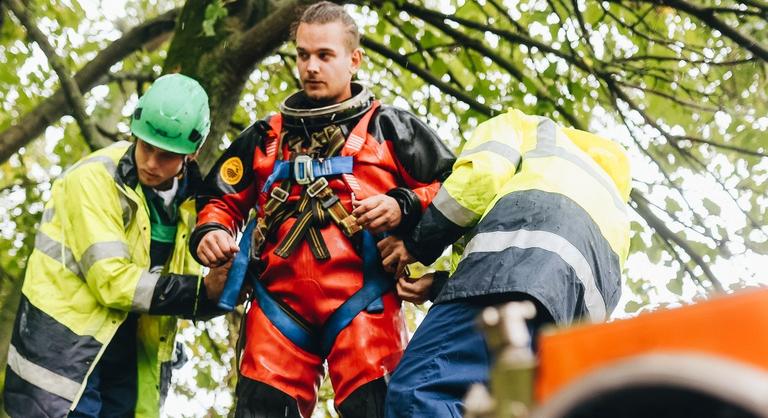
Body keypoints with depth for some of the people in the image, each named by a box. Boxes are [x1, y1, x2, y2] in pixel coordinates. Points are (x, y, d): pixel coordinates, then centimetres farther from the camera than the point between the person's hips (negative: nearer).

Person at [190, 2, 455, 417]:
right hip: (280, 305, 3)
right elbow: (221, 201, 26)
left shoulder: (389, 128, 13)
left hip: (361, 305, -3)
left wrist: (403, 207, -9)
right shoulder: (264, 137, 22)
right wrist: (210, 234, 4)